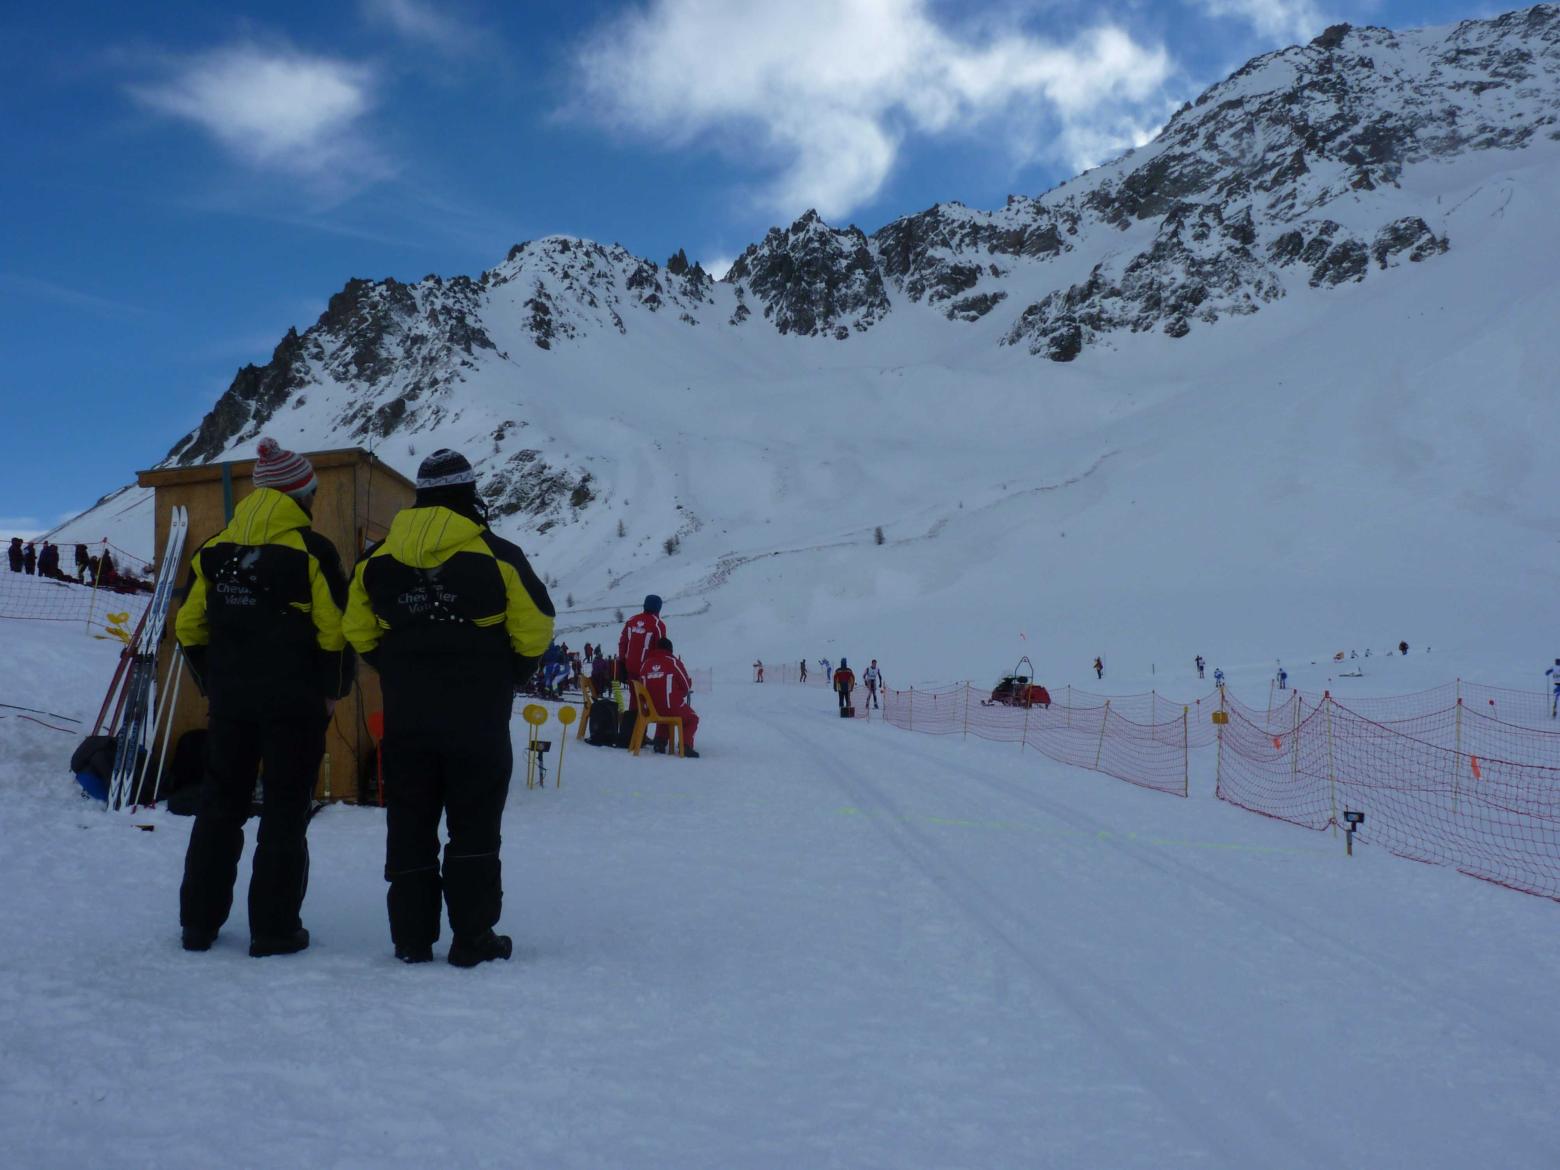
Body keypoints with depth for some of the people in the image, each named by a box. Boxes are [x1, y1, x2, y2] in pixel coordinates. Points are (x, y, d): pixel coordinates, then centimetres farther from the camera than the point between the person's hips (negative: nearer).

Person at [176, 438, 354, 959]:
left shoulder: (214, 551, 6)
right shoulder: (310, 550, -9)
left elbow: (189, 627, 8)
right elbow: (335, 630, -12)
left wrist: (213, 682, 17)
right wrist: (332, 690, 0)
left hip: (229, 702, 5)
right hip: (295, 702, -4)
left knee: (219, 807, 15)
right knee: (285, 812, 3)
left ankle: (199, 921, 19)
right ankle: (274, 928, 5)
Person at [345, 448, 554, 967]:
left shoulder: (380, 558, 3)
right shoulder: (495, 555, -9)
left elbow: (360, 632, 7)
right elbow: (534, 629, -8)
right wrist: (507, 679, 8)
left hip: (405, 715, 3)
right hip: (478, 716, -3)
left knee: (409, 824, 10)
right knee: (474, 826, 4)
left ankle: (412, 937, 14)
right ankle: (473, 938, 6)